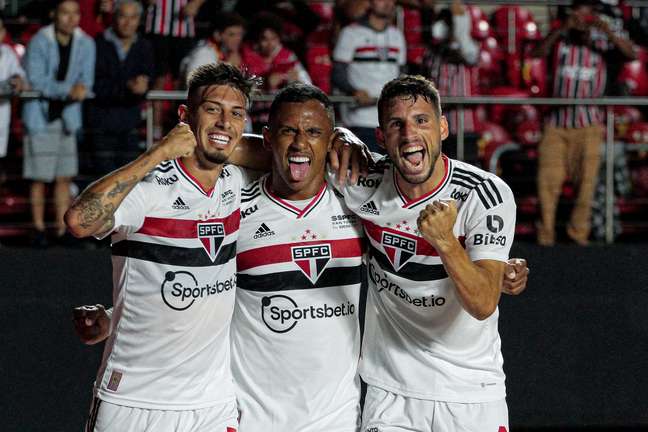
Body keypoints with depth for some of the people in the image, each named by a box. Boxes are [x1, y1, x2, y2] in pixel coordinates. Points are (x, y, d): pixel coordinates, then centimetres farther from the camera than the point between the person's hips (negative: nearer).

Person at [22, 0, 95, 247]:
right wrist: (69, 90, -28)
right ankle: (39, 229, 10)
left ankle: (62, 229, 12)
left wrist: (82, 87, -23)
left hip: (68, 115, 4)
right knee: (39, 177, 1)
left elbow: (86, 79, 2)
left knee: (64, 177, 6)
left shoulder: (85, 44, -1)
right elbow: (35, 80, -18)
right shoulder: (39, 42, -13)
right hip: (40, 115, -4)